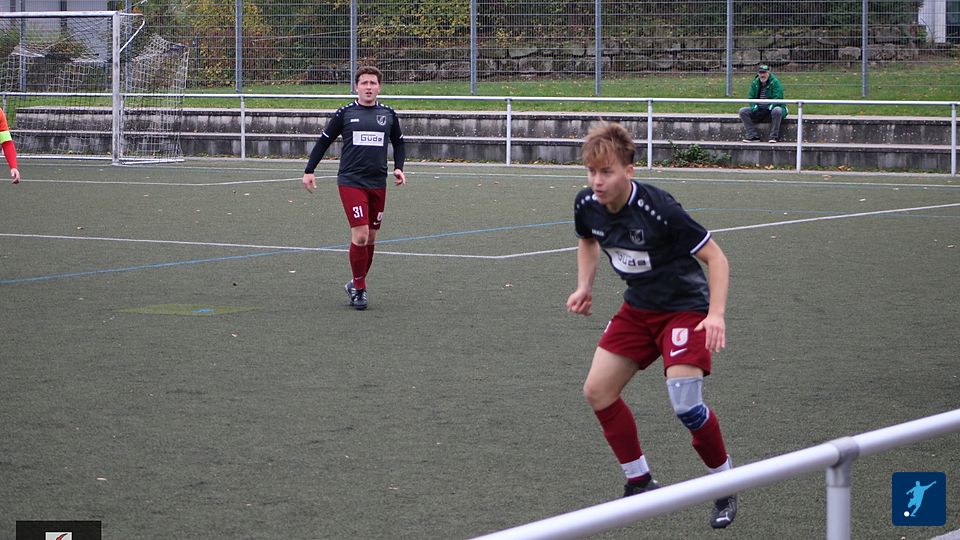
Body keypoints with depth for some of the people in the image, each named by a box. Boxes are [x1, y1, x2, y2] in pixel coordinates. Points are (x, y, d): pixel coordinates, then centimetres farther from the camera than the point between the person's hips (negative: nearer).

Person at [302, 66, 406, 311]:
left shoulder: (388, 115, 8)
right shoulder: (344, 114, 0)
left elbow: (399, 143, 22)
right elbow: (323, 141, 7)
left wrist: (398, 167, 7)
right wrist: (309, 171, 2)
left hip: (378, 184, 4)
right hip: (351, 181, -4)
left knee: (371, 238, 7)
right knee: (360, 234, -14)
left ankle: (357, 285, 23)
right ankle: (359, 288, -1)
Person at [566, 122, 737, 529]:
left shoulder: (659, 209, -28)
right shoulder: (587, 205, -9)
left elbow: (715, 257, -21)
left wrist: (716, 315, -31)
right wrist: (584, 287, 5)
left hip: (685, 307, -7)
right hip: (638, 308, 7)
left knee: (686, 406, -20)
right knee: (597, 391, 1)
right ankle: (641, 483, 17)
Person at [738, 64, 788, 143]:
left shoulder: (775, 82, -7)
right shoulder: (755, 83, 8)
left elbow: (778, 98, -13)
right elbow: (751, 97, 7)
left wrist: (770, 107, -25)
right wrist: (754, 107, -11)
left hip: (771, 109, -5)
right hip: (758, 110, 5)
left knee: (777, 110, -38)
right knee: (743, 111, -14)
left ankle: (773, 136, -29)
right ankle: (753, 136, -19)